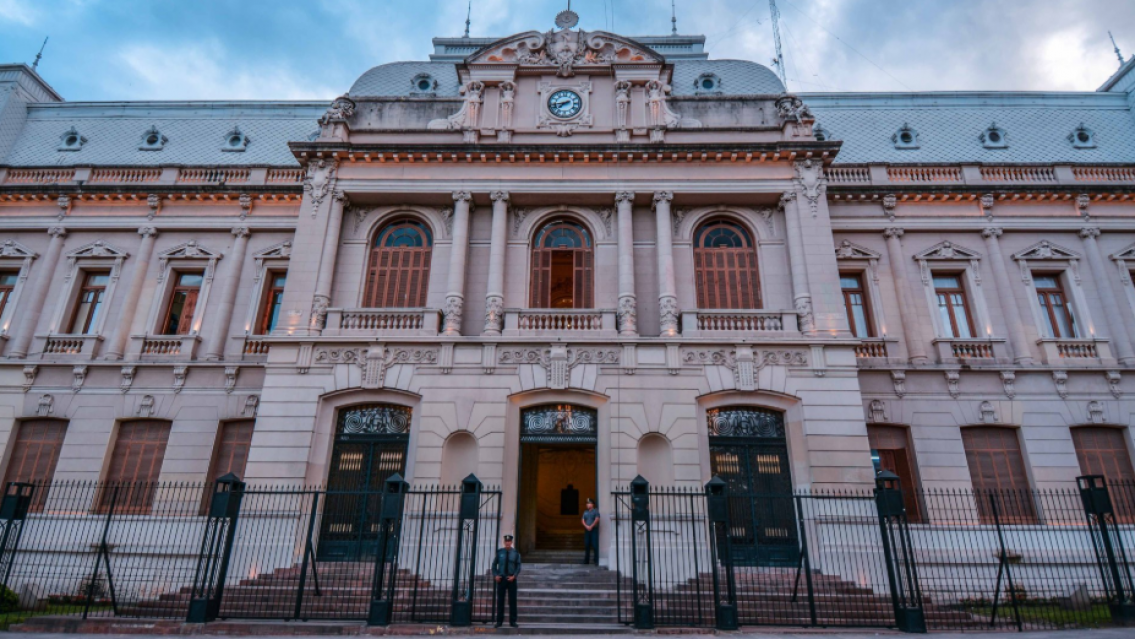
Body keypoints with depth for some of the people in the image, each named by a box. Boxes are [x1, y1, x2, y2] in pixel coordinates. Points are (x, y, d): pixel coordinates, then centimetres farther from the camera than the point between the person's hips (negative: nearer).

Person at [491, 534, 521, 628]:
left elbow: (518, 566, 2)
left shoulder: (516, 553, 1)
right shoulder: (499, 552, 2)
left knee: (512, 601, 1)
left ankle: (512, 621, 9)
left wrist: (514, 576, -11)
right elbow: (494, 565, 7)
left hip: (511, 579, 0)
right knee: (500, 600, 2)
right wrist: (495, 575, -5)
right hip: (501, 579, 0)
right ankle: (499, 621, 11)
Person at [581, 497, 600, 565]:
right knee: (586, 545, 3)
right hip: (587, 530, 5)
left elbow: (597, 519, -8)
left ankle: (596, 560, -8)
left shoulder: (596, 511, 3)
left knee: (595, 545, -10)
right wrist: (586, 526, -9)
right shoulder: (585, 512, 17)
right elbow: (583, 520, 8)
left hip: (594, 530, -5)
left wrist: (591, 526, -14)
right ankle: (586, 560, 9)